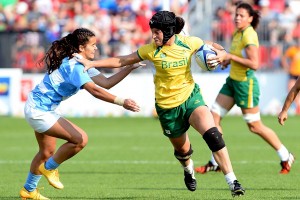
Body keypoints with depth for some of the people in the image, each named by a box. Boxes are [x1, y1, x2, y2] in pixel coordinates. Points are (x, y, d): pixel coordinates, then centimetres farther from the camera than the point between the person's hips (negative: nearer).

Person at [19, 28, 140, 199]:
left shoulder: (81, 65, 9)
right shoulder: (73, 66, -23)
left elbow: (106, 82, 7)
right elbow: (95, 90, -34)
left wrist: (131, 67, 1)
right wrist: (121, 102, -39)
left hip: (40, 110, 11)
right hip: (38, 111, -11)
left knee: (47, 152, 22)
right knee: (80, 139, -17)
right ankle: (49, 168, 2)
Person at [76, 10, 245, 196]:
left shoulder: (189, 43, -11)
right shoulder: (152, 50, -11)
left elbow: (214, 46, 6)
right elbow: (121, 61, -5)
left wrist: (221, 54, -17)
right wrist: (91, 63, -9)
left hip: (190, 96, -1)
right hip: (167, 107, 1)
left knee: (213, 135, -23)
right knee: (183, 150, 13)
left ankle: (232, 181, -17)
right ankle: (188, 169, 52)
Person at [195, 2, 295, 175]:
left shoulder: (249, 35, -19)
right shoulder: (238, 34, 8)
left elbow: (254, 64, -27)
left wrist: (231, 56, -24)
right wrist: (228, 61, 5)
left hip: (246, 83, -9)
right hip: (232, 81, 9)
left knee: (255, 126, 1)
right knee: (214, 116, 1)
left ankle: (286, 157, 17)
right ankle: (215, 163, 6)